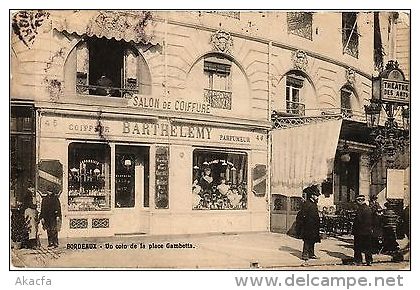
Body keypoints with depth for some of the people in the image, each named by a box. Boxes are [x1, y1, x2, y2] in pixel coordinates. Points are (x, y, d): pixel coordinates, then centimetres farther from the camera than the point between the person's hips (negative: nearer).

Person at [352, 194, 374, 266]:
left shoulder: (360, 209, -17)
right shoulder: (369, 209, 8)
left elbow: (357, 221, -17)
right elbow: (372, 220, 13)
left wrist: (354, 230, -8)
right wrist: (370, 228, 19)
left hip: (360, 231, -7)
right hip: (368, 231, 7)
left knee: (358, 247, 2)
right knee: (368, 246, 11)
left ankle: (358, 261, 4)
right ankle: (369, 260, 13)